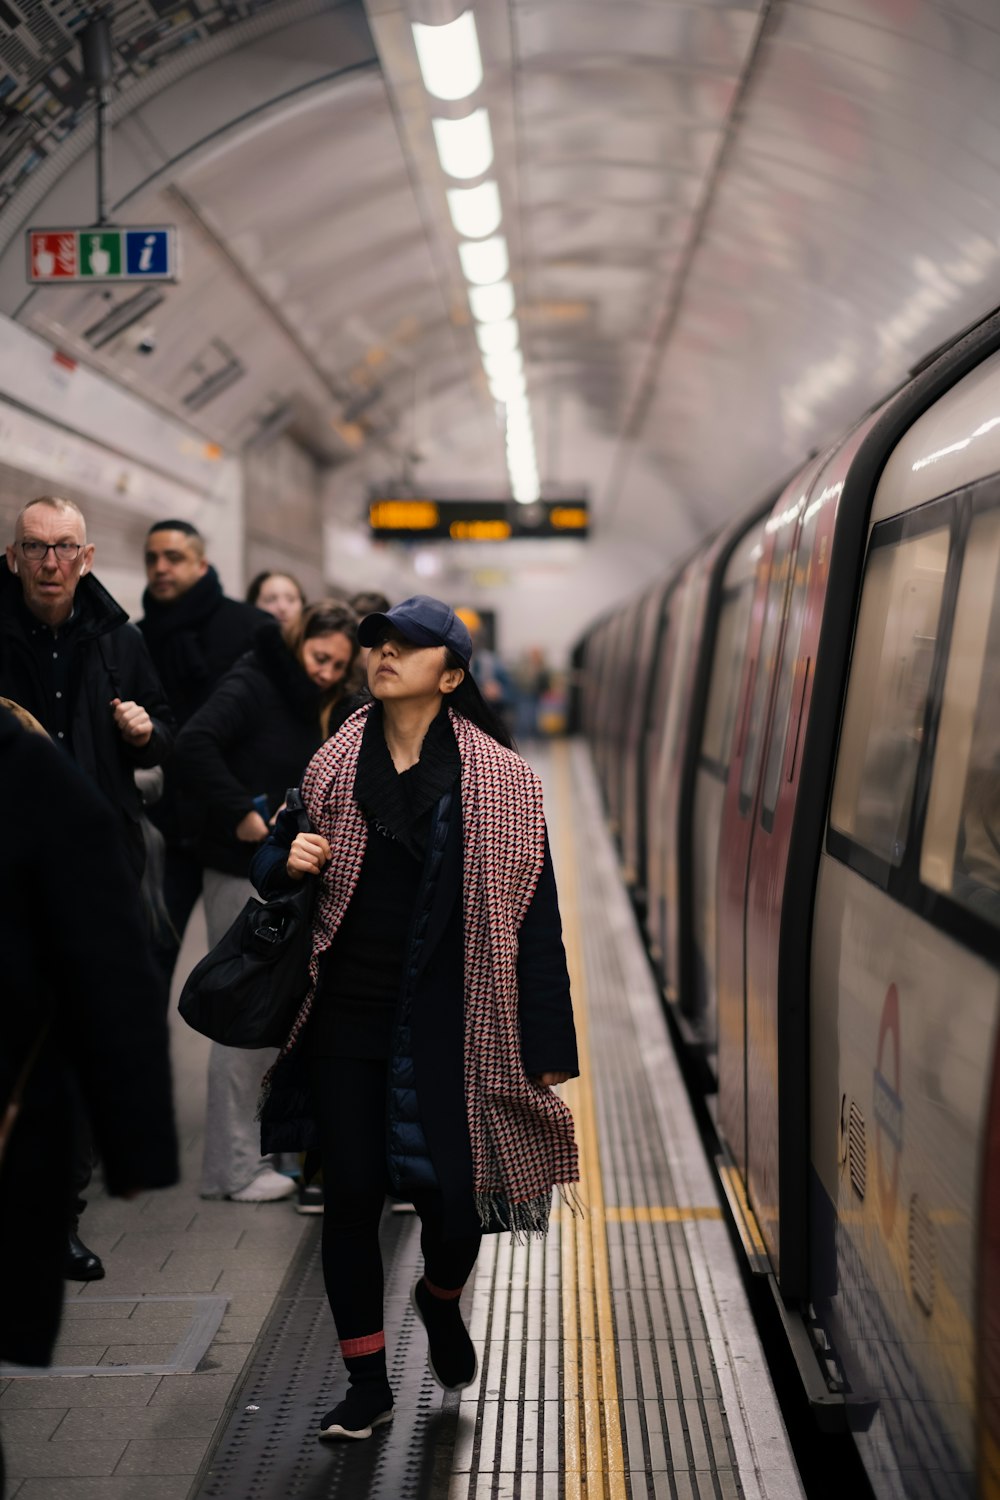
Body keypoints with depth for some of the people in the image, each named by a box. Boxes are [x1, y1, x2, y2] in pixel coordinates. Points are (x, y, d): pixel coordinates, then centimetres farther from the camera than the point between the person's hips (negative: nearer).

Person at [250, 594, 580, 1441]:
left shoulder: (499, 778, -4)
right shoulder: (333, 767, 4)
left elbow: (532, 915, -4)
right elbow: (272, 866, 16)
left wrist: (546, 1044, -5)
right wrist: (287, 861, -10)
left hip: (447, 1023, -2)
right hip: (346, 1015, 3)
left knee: (453, 1196, -2)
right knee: (351, 1196, 5)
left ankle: (441, 1303, 36)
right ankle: (368, 1385, 24)